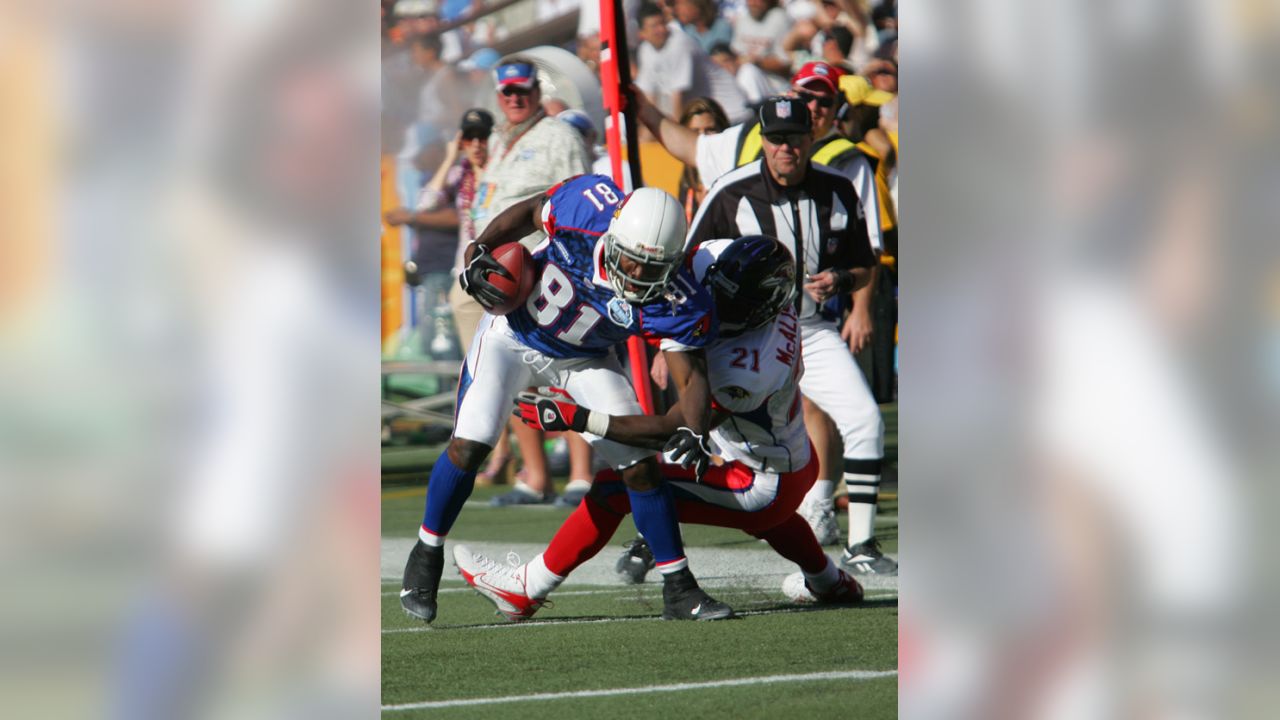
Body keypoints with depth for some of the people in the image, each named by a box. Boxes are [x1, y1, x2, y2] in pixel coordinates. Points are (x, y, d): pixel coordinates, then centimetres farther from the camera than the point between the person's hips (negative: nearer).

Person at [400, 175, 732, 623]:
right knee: (469, 445, -13)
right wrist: (478, 253, -20)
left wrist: (693, 433, -45)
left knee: (640, 465, -6)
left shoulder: (674, 303, -31)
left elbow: (692, 378, -25)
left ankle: (679, 589, 8)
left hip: (583, 360, 1)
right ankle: (426, 556, 10)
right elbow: (528, 212, -9)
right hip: (513, 331, -1)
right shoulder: (588, 206, -31)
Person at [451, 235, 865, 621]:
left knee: (615, 490, -10)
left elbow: (667, 431, -28)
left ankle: (526, 590, -1)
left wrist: (573, 417, -27)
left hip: (765, 488, -8)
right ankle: (829, 582, 67)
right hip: (800, 462, 8)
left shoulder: (743, 371, -36)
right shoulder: (775, 307, -14)